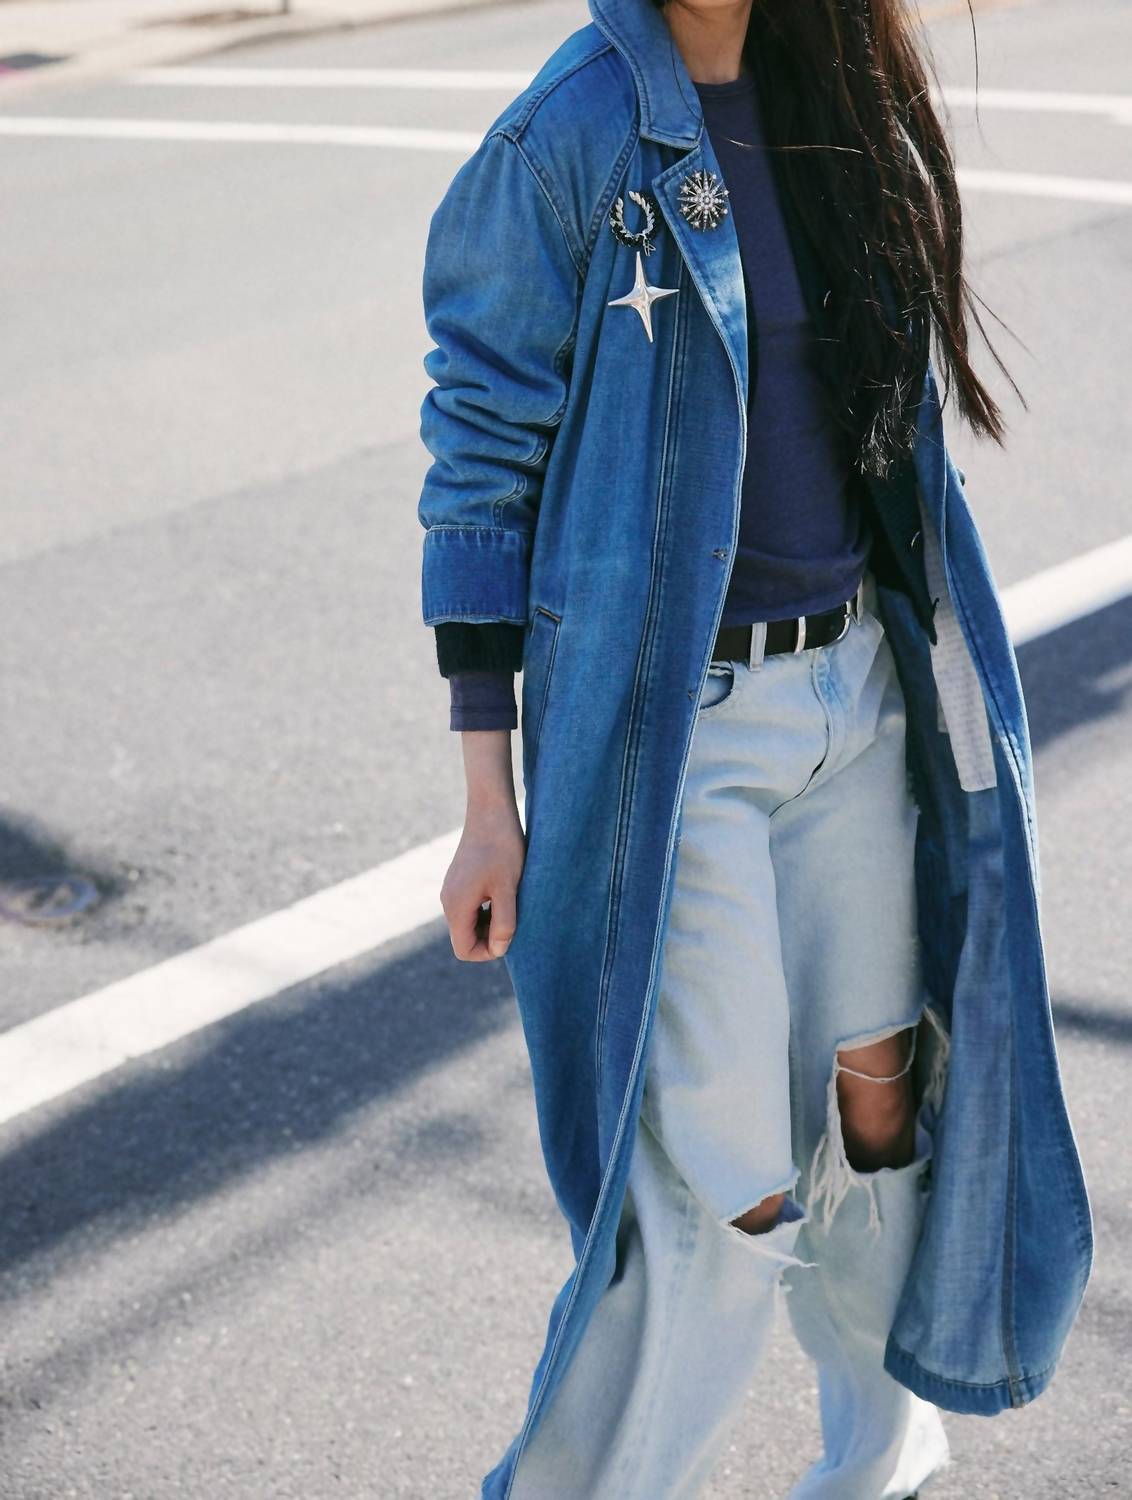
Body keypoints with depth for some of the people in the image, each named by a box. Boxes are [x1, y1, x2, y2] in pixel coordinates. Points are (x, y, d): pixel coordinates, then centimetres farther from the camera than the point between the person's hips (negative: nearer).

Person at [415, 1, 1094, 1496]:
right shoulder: (566, 136, -12)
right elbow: (483, 473, -9)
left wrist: (939, 674, 20)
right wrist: (488, 798, -10)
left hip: (857, 688, 6)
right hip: (672, 719, -6)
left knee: (880, 1095, 14)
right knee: (726, 1190, -5)